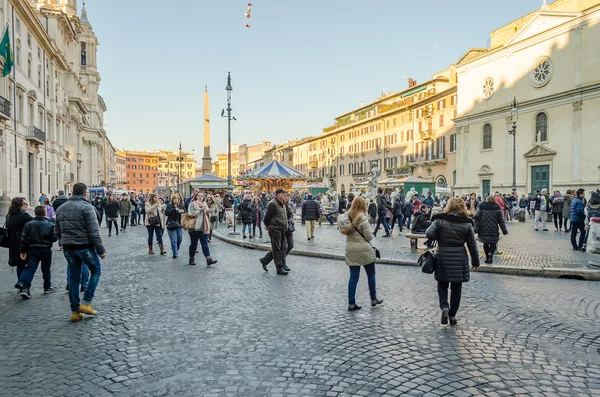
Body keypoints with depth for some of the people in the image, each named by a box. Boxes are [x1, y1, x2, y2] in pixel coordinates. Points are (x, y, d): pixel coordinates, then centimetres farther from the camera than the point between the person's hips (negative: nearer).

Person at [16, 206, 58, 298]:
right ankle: (47, 287, 20)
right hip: (46, 250, -2)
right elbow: (54, 238, -8)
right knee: (46, 268, 10)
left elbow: (24, 239, -2)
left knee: (30, 268, 3)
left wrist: (23, 251, 3)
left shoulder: (28, 224, -1)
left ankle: (25, 288, -9)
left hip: (32, 250, 2)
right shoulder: (50, 225, -8)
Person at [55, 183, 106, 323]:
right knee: (96, 271, 14)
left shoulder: (61, 208, 9)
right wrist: (101, 250, -11)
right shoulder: (86, 207, -12)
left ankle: (75, 312, 15)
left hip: (68, 248, 6)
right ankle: (86, 303, 6)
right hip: (85, 247, -6)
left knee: (74, 279, 12)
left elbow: (57, 231, 14)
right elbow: (94, 232, -17)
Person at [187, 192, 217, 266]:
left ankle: (208, 259, -12)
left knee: (205, 243, -4)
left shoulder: (204, 204, 17)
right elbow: (190, 213, -15)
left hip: (203, 228, 4)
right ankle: (192, 259, 19)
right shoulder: (192, 204, 0)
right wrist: (201, 210, -15)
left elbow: (207, 214, 26)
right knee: (193, 243, 6)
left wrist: (207, 211, 3)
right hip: (194, 227, -4)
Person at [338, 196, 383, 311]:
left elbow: (344, 231, 8)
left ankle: (351, 303, 8)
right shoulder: (363, 218, -16)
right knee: (371, 275, 14)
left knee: (353, 277, 8)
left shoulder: (345, 217, 0)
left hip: (351, 251, 5)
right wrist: (372, 236, 6)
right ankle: (373, 299, 26)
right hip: (364, 250, -5)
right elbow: (369, 237, -14)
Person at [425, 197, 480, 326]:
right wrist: (475, 261, 12)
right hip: (460, 258, 1)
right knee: (456, 287, 12)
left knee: (442, 285, 14)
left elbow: (429, 234, -15)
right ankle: (452, 315, 18)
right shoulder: (467, 223, -1)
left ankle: (444, 307, -7)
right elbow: (472, 244, 3)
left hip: (442, 256, -1)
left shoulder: (440, 220, -6)